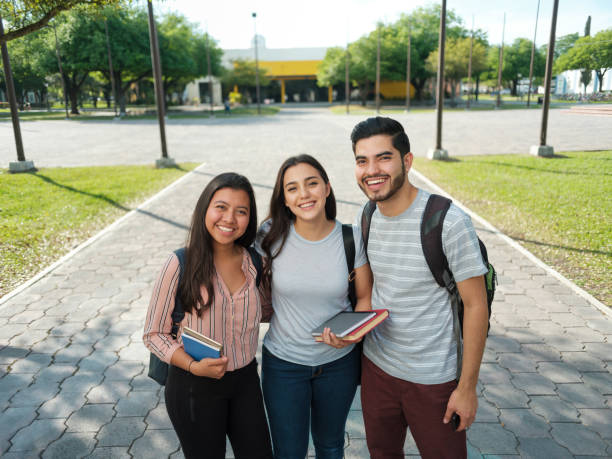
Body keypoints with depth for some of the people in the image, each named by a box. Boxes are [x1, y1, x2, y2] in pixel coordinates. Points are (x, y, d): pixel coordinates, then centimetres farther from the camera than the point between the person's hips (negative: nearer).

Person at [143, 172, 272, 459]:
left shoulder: (253, 261, -4)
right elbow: (154, 334, -10)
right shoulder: (181, 264, -17)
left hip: (246, 380, 4)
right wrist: (193, 366, -23)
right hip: (195, 386, -4)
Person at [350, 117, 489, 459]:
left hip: (434, 379, -5)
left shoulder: (449, 222, -22)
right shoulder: (364, 219, -3)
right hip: (376, 366, 5)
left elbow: (476, 305, -16)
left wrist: (467, 387, -12)